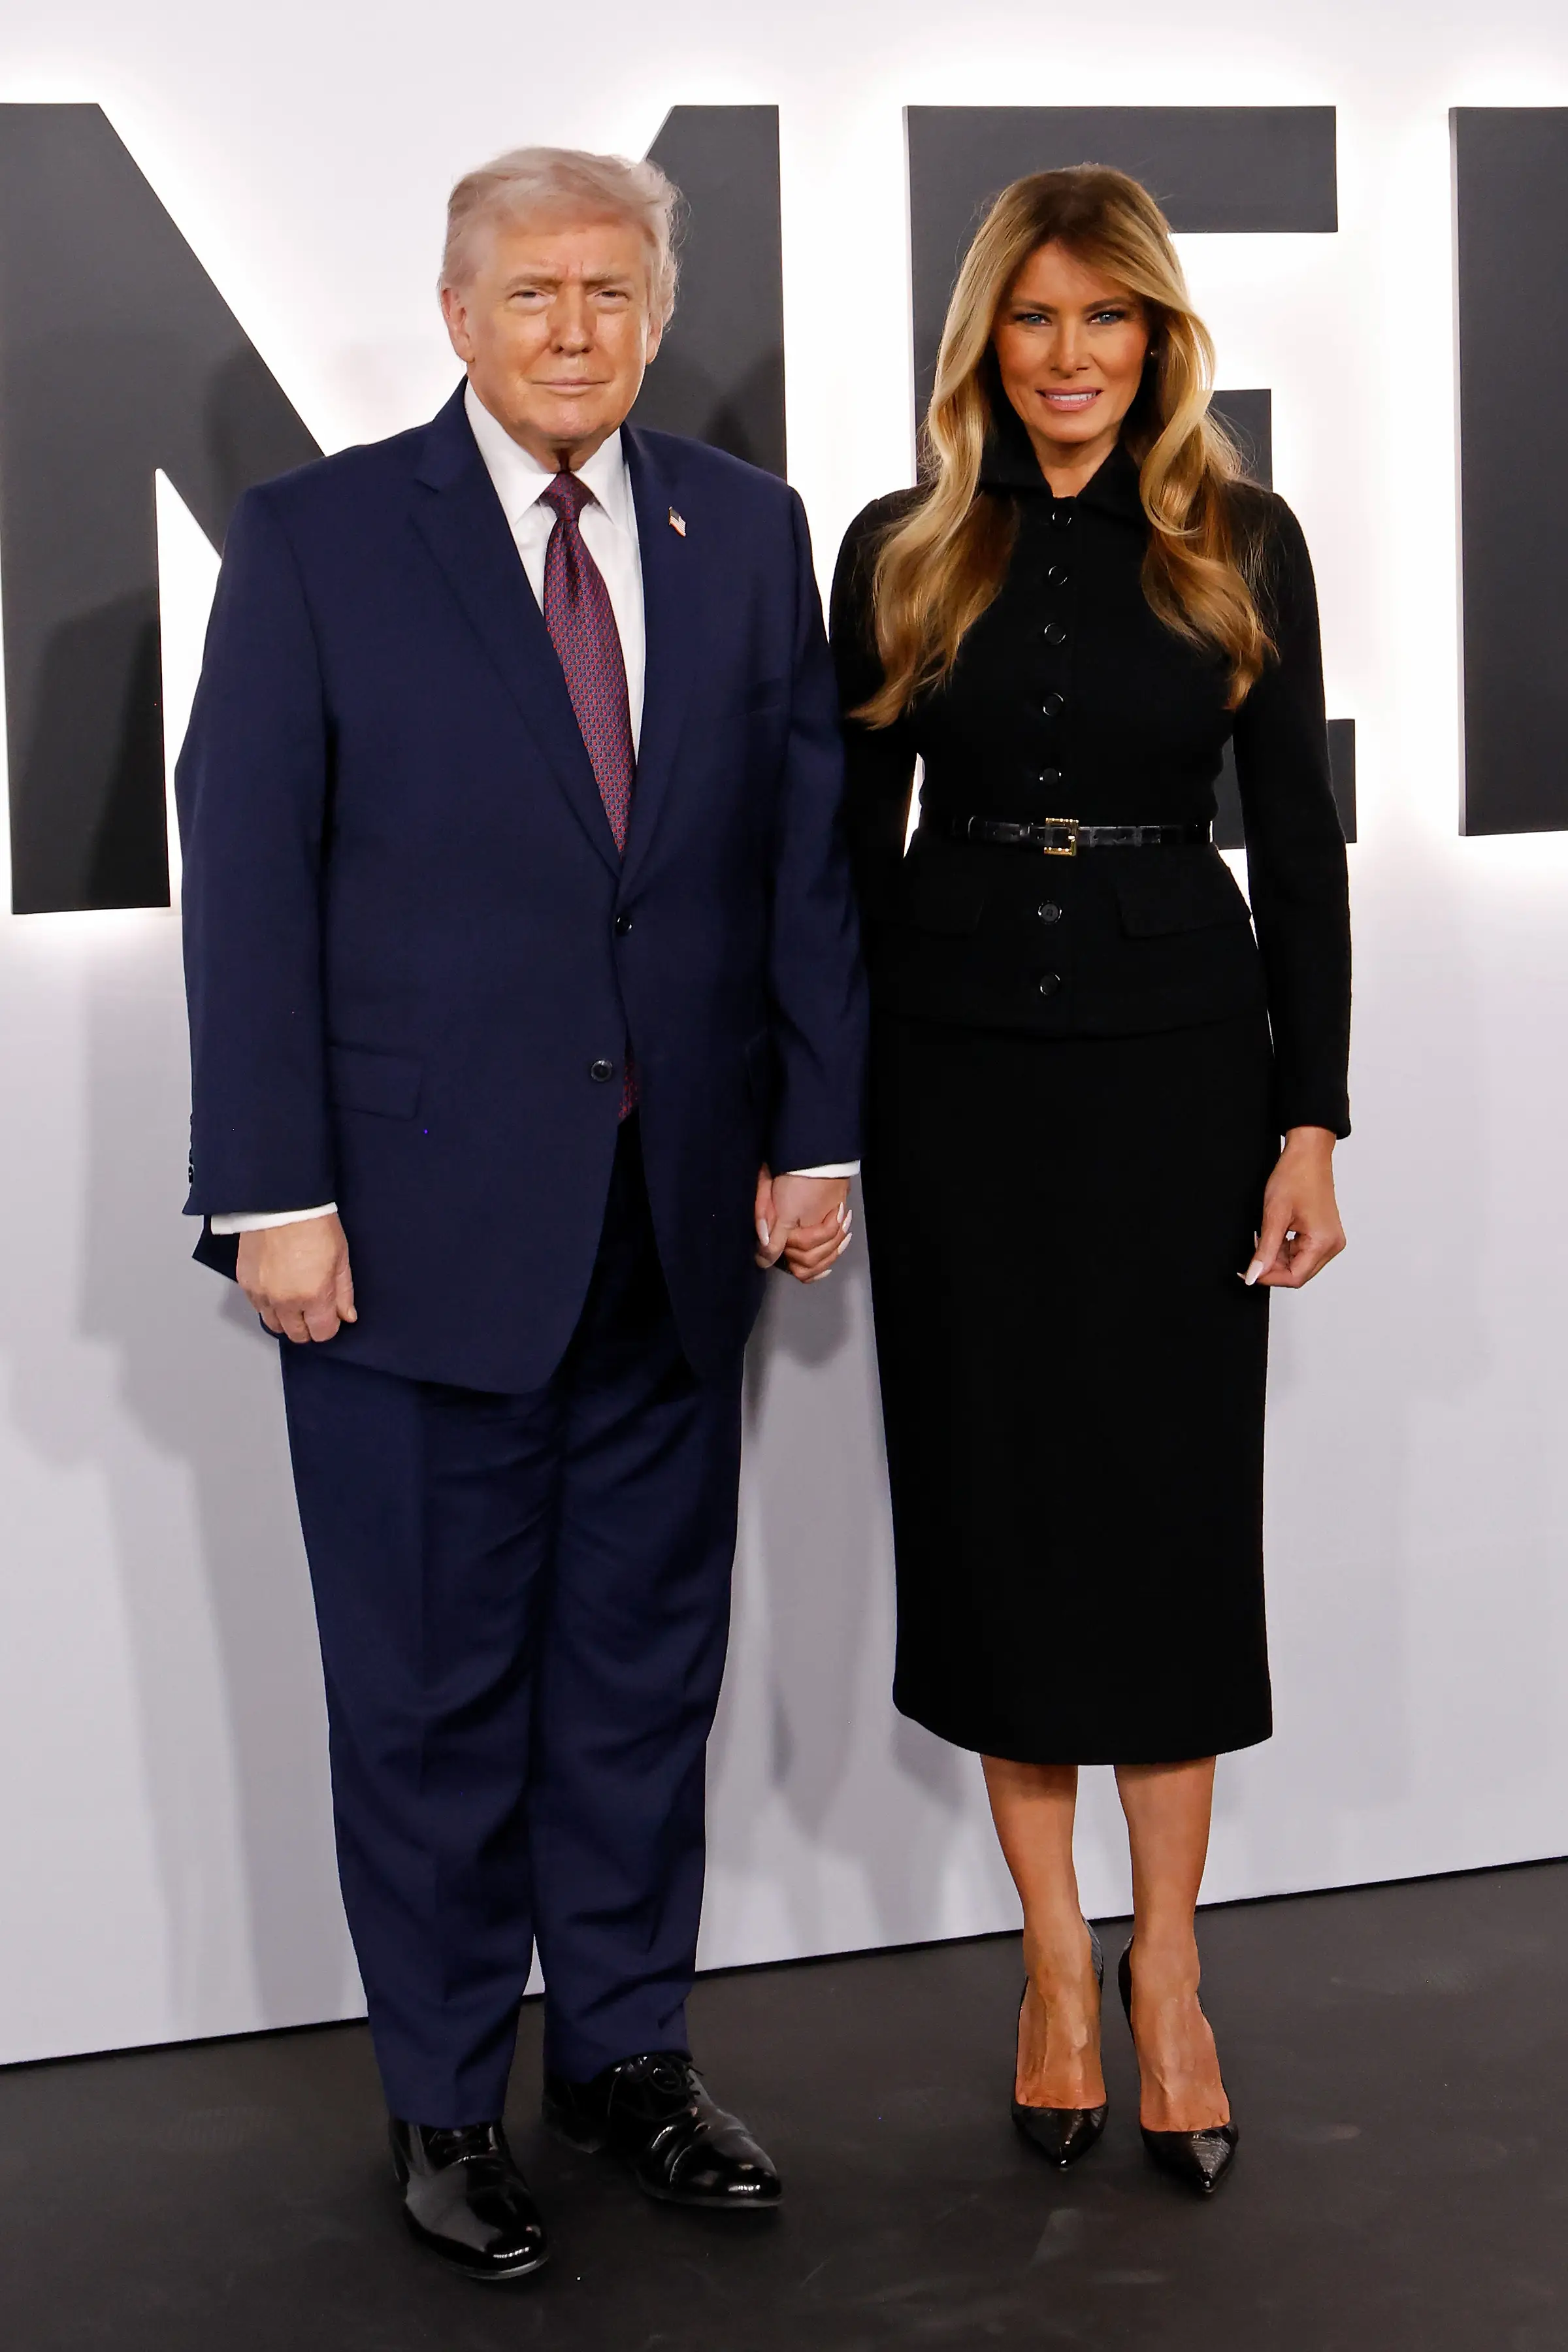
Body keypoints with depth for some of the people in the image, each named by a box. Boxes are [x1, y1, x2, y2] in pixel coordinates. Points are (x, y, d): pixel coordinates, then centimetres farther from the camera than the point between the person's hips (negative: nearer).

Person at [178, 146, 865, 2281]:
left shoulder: (746, 535, 7)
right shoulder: (317, 541, -3)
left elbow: (808, 850, 8)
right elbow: (247, 881, -6)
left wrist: (817, 1131, 3)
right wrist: (275, 1193, -11)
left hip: (677, 1218, 3)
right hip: (423, 1206, -3)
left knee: (647, 1654, 14)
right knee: (432, 1679, 7)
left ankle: (629, 2050, 30)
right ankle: (445, 2098, 22)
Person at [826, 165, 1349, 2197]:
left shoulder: (1242, 548, 1)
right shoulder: (903, 553, 3)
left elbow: (1297, 839, 1)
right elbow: (858, 839, 6)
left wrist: (1310, 1119, -4)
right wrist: (821, 1112, 2)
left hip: (1177, 1057, -1)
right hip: (960, 1070, 1)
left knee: (1175, 1502, 3)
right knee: (996, 1499, 6)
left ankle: (1165, 1966, 17)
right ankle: (1054, 1956, 20)